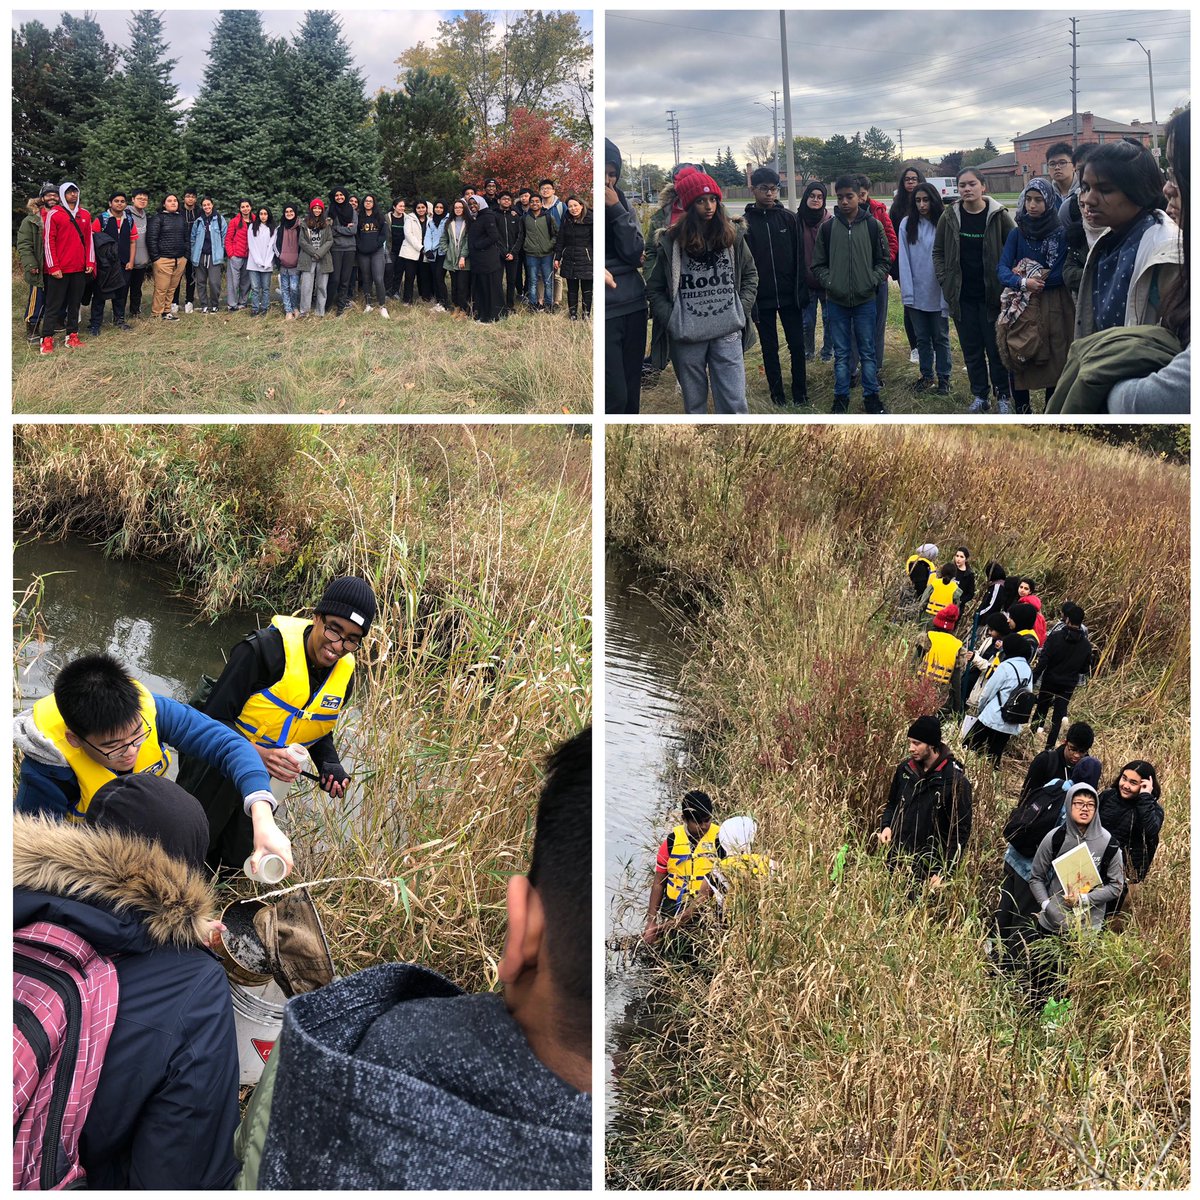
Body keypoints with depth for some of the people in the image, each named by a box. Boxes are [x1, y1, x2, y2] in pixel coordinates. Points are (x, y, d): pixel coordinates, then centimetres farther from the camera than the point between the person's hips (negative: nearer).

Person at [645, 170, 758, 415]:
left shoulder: (732, 235, 5)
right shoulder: (673, 242, -1)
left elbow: (750, 275, 16)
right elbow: (654, 289, 5)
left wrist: (741, 309, 4)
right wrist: (672, 320, -6)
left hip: (727, 332, 1)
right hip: (687, 336, -1)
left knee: (735, 404, -3)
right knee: (694, 404, 10)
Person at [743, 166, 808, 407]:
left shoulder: (788, 219, 2)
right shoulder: (745, 222, -3)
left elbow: (800, 258, 2)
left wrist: (801, 291, -5)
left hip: (789, 296, 1)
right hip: (762, 298, -1)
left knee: (797, 345, 6)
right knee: (769, 348, 8)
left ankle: (800, 392, 18)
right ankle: (777, 393, 18)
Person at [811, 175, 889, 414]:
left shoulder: (873, 225, -1)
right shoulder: (828, 228, 1)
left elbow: (883, 260, 3)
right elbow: (818, 264, 5)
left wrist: (872, 282, -10)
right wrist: (829, 282, -9)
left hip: (866, 300, 0)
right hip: (836, 301, 1)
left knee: (868, 351, 8)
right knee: (841, 353, 8)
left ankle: (871, 395, 18)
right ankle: (841, 397, 18)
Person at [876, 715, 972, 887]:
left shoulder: (956, 781, -14)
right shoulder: (905, 769, 2)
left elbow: (961, 830, -11)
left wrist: (945, 872, -16)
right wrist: (886, 826, -3)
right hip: (896, 863, 5)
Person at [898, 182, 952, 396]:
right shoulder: (907, 224, -2)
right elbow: (903, 260, -4)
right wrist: (907, 292, -12)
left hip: (938, 293, -2)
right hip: (916, 293, 2)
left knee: (940, 337, 9)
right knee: (922, 337, 13)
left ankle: (943, 378, 20)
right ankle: (926, 375, 26)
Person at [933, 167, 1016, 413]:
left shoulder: (998, 215, -6)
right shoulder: (950, 217, 1)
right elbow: (938, 252, 9)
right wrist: (945, 281, 0)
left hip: (991, 293, -2)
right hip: (962, 295, 3)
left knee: (996, 347, 2)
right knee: (971, 349, 9)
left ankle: (1003, 396, 14)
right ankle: (979, 395, 20)